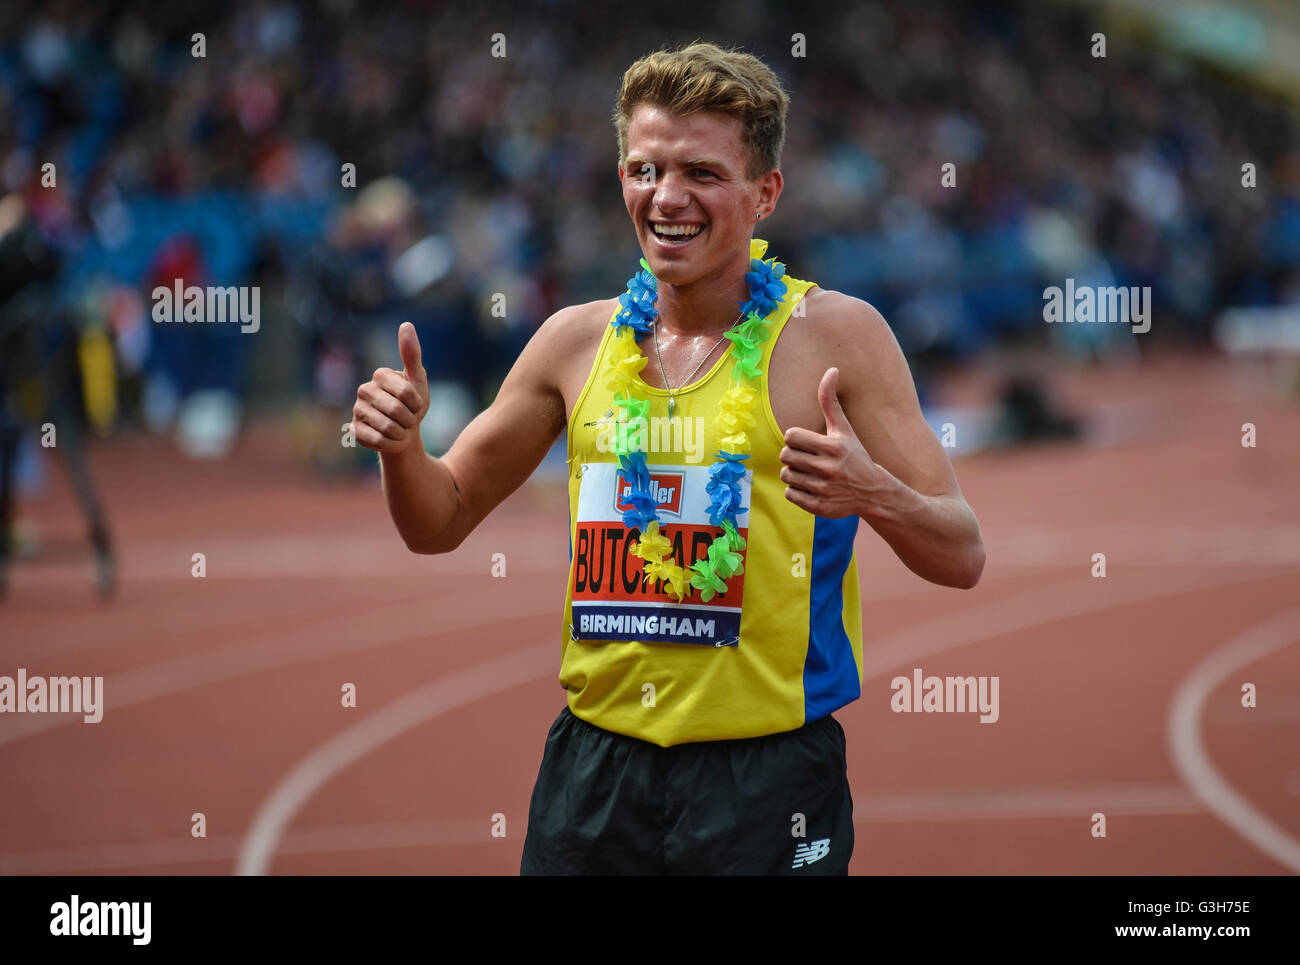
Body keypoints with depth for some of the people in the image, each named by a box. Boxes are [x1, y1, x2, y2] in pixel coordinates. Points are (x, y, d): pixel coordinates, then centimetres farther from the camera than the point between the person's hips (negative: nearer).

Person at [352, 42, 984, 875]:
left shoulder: (834, 334, -5)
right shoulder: (578, 341, 7)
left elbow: (962, 558, -6)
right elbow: (443, 520, 17)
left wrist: (870, 491, -27)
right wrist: (401, 447, -5)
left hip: (766, 775, -4)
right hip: (595, 765, 4)